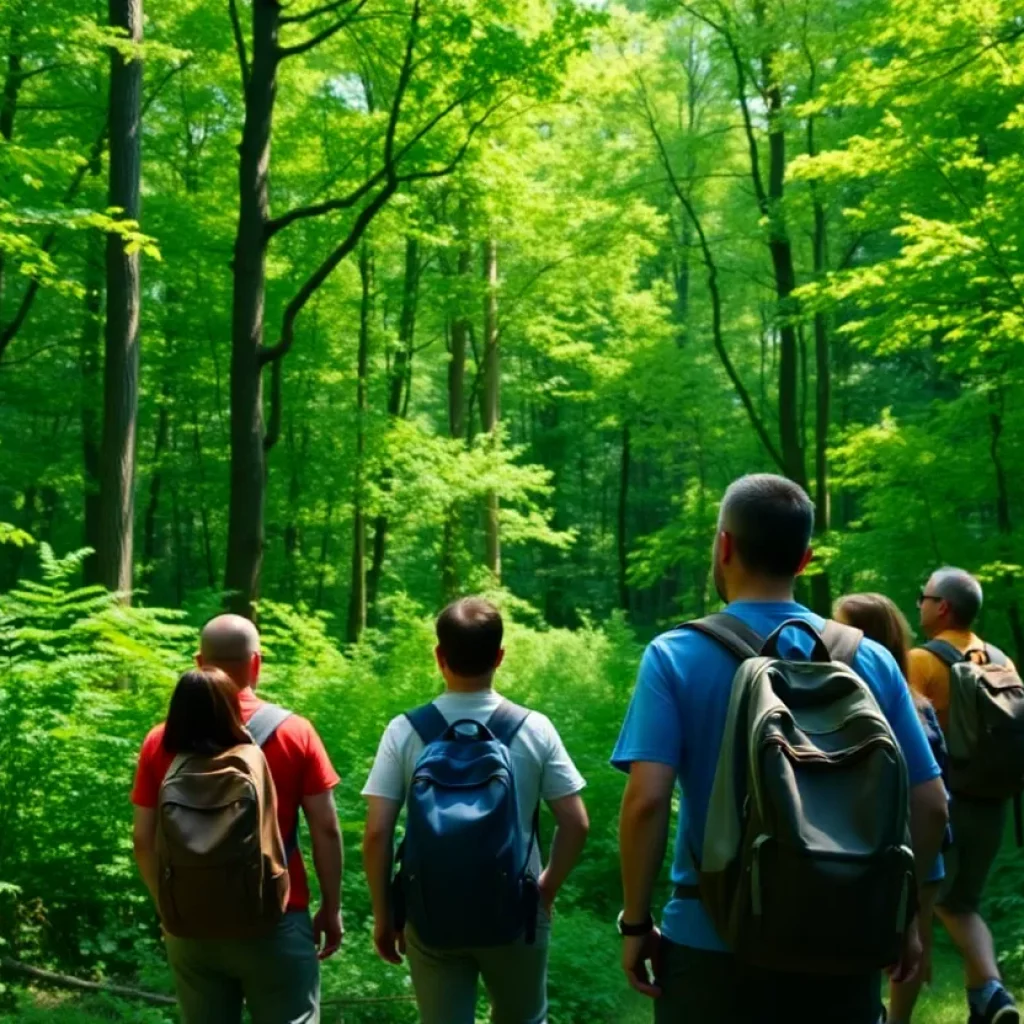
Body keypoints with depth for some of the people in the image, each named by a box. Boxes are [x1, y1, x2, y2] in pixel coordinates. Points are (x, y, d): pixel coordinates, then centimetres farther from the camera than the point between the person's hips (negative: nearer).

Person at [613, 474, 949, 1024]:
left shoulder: (676, 656, -9)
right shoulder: (871, 660, -1)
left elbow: (647, 799, -17)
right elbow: (930, 805, 0)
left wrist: (635, 920, -6)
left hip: (715, 942, -2)